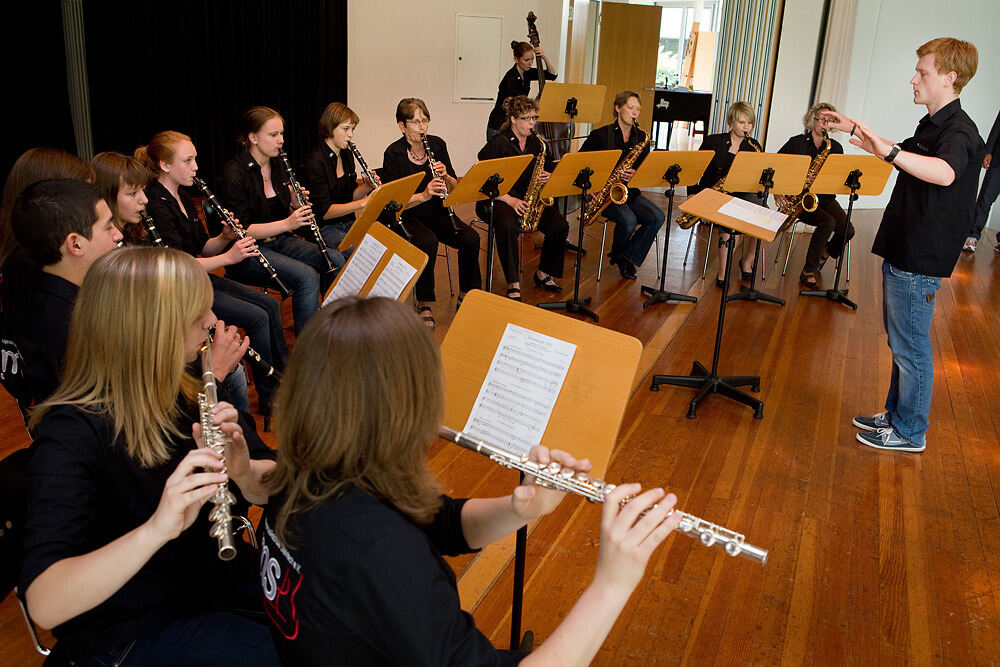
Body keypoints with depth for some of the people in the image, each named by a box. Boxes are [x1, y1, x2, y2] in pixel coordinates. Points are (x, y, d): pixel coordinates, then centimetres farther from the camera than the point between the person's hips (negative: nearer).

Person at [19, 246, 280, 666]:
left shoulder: (185, 391, -3)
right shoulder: (71, 434, -22)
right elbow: (44, 605, -32)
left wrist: (243, 471, -25)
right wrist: (156, 528, -46)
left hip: (219, 578, 7)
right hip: (130, 629, -6)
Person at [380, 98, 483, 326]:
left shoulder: (437, 145, 4)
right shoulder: (394, 153, -9)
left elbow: (455, 188, 7)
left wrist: (445, 176, -15)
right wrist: (424, 195, -27)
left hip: (437, 213, 4)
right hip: (408, 217, -4)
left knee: (471, 238, -21)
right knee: (428, 241, -35)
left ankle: (466, 296, -1)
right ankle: (424, 305, -19)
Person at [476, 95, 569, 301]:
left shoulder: (537, 143, 11)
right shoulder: (497, 144, -6)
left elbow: (550, 171, 19)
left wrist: (547, 177, -7)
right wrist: (510, 200, -21)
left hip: (532, 199, 5)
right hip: (499, 200, -5)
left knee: (560, 226, -18)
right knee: (508, 226, -38)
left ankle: (544, 273, 4)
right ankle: (513, 284, -28)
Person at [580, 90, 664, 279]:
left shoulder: (641, 137, 10)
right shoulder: (600, 135, -3)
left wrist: (635, 175, -13)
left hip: (629, 191, 5)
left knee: (658, 217, -19)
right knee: (628, 219, -31)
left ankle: (626, 257, -6)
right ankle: (617, 253, 2)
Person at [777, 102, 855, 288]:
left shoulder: (835, 147, 12)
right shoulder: (797, 142, 3)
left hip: (824, 197, 4)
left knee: (848, 230, -19)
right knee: (828, 222, -31)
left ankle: (826, 253, 17)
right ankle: (808, 271, -19)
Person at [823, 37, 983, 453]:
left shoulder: (958, 130, -19)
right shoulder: (932, 125, 12)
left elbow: (944, 173, -43)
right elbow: (906, 156, 35)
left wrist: (889, 151, -53)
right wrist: (856, 130, 34)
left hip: (919, 262, -10)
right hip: (902, 252, 10)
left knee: (910, 347, 1)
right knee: (901, 342, 19)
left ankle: (910, 433, 15)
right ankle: (896, 414, 33)